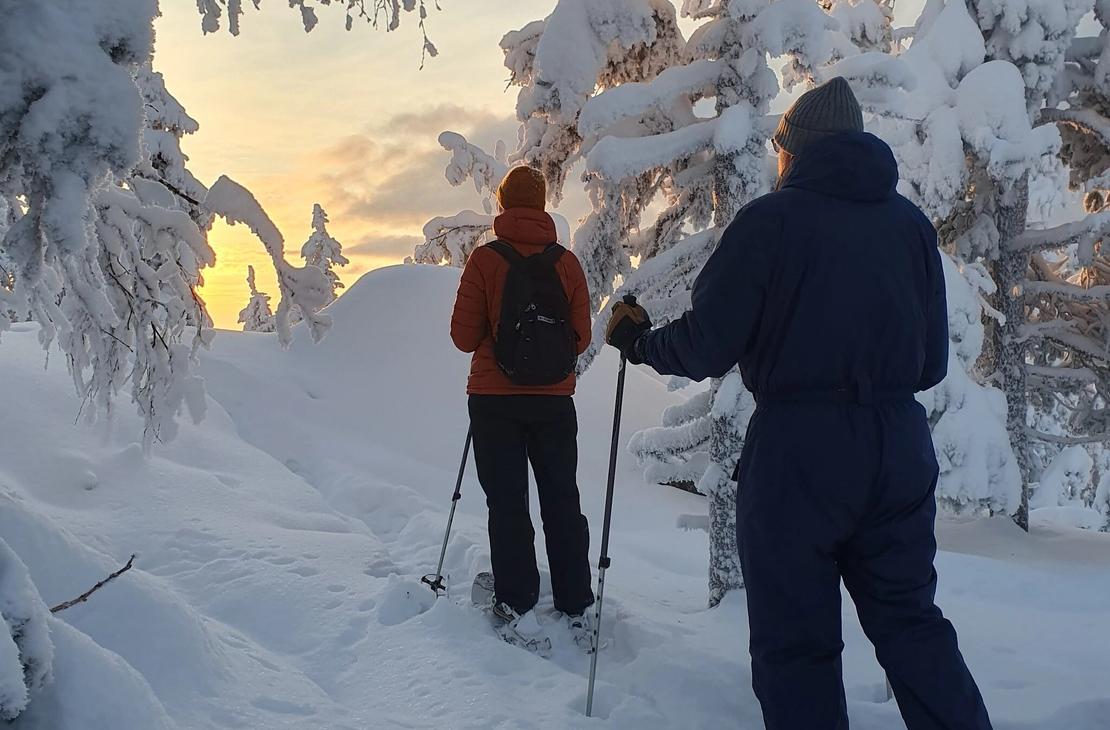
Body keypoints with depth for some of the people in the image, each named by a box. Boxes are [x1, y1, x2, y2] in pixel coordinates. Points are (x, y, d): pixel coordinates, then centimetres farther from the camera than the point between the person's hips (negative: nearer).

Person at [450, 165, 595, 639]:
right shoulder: (566, 262, -3)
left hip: (494, 399, -2)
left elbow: (464, 336, -7)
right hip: (555, 398, 2)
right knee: (562, 501, 11)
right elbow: (581, 338, 1)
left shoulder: (484, 259, -9)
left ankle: (516, 604, 10)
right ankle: (576, 606, 14)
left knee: (507, 502, 8)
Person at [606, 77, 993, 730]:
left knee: (796, 641, 7)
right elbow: (932, 362, 10)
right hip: (901, 449, 5)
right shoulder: (912, 222, 9)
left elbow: (708, 345, -10)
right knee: (911, 620, 20)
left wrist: (639, 341, 9)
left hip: (797, 450, -5)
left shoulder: (772, 218, -6)